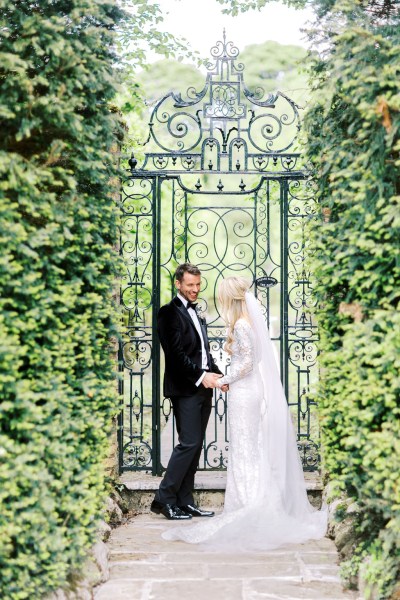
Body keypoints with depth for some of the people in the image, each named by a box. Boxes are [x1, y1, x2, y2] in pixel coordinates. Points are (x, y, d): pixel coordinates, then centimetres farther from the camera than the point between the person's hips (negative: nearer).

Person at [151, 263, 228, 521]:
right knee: (189, 443, -12)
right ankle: (164, 499, -5)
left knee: (195, 446, 8)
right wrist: (201, 376, -18)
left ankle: (185, 501, 12)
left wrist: (217, 375, 5)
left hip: (202, 389, 9)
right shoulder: (171, 312, -7)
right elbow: (176, 353, -16)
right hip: (185, 389, -9)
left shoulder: (196, 313, 20)